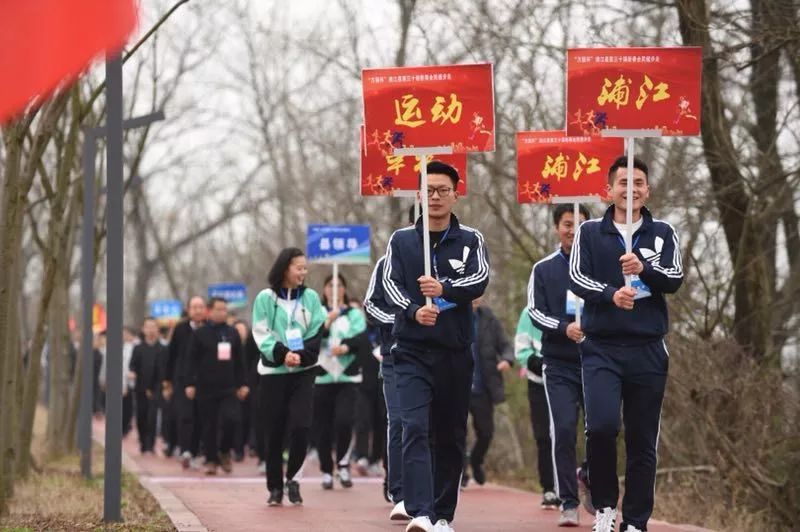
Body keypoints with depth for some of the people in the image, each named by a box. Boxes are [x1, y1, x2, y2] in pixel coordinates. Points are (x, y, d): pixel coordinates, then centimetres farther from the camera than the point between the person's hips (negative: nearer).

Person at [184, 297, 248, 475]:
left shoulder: (233, 333, 10)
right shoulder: (200, 334, 1)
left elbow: (239, 361, 14)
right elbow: (192, 361, -1)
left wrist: (242, 384, 10)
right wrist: (190, 384, -8)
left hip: (229, 387, 2)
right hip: (207, 387, -2)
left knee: (231, 419, -15)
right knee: (209, 425, 2)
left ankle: (224, 451, 8)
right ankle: (211, 460, 12)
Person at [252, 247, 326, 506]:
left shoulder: (310, 297, 7)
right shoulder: (265, 298, 0)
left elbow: (316, 334, 3)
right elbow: (261, 334, -4)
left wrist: (300, 355, -14)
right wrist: (283, 354, -19)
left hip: (303, 371, 1)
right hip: (273, 371, -1)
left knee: (301, 426, -12)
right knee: (274, 433, 2)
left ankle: (291, 477, 7)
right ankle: (275, 488, 11)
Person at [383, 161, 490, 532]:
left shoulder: (471, 241, 7)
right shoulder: (400, 240, 9)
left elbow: (480, 280, -10)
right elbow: (390, 284, -2)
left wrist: (445, 289, -29)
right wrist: (414, 310, -22)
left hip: (455, 352, 1)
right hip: (412, 351, -1)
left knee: (451, 436, 6)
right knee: (414, 429, -16)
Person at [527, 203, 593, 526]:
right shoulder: (544, 270, 7)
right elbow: (535, 312, 0)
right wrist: (564, 328, -18)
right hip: (559, 365, -1)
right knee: (563, 430, -10)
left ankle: (589, 474, 32)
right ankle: (568, 503, -4)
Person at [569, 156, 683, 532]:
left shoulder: (663, 233, 9)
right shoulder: (590, 232, 7)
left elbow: (675, 279, -3)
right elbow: (577, 278, -3)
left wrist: (644, 269, -24)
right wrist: (610, 295, -22)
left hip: (648, 350, 2)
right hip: (601, 348, -1)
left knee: (642, 441, 3)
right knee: (601, 426, -19)